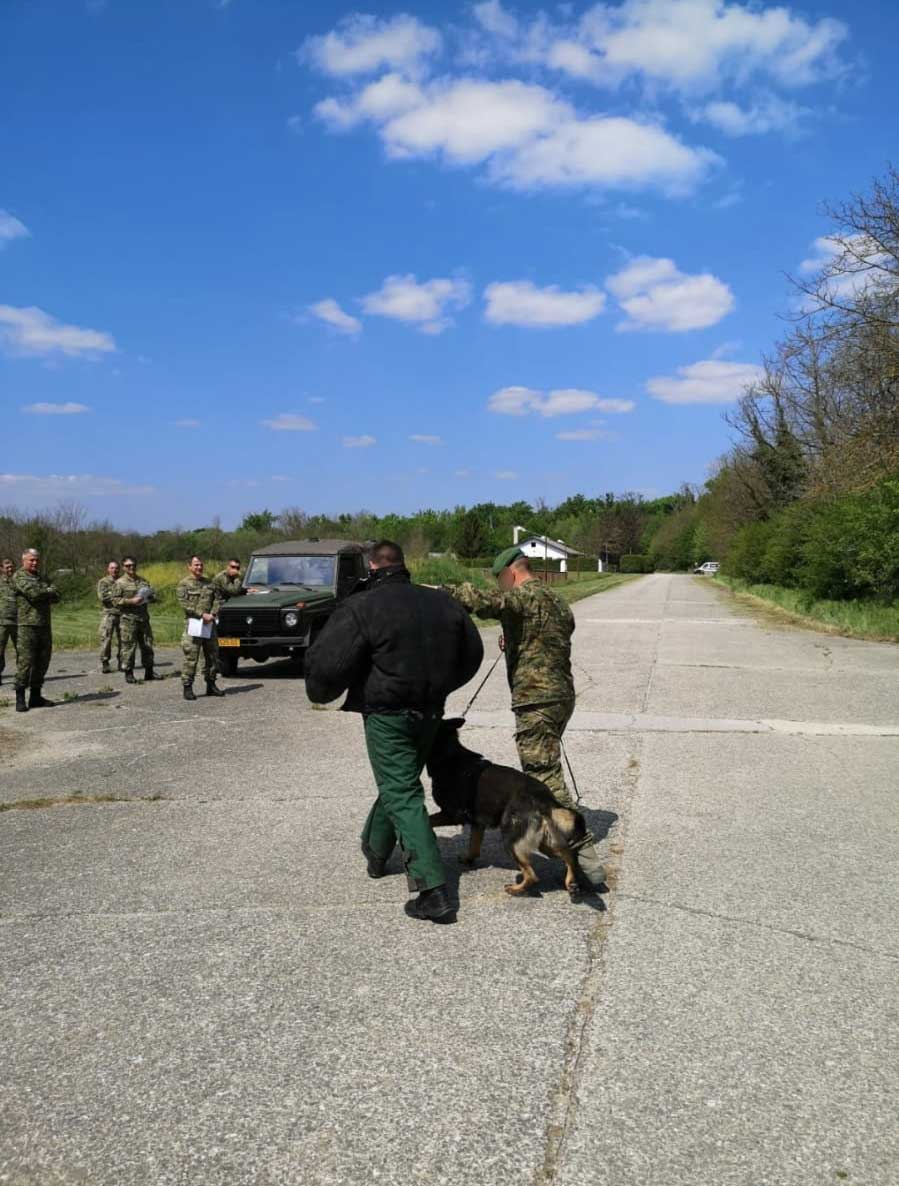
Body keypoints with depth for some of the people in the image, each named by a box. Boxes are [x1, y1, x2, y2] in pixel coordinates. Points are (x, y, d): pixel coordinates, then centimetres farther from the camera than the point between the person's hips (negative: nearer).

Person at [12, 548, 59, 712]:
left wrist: (42, 594, -8)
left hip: (44, 625, 7)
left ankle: (36, 697, 16)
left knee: (42, 662, 8)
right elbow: (33, 593, -18)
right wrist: (48, 591, 0)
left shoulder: (42, 578, 21)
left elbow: (55, 597, 9)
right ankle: (20, 699, -4)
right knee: (25, 662, -9)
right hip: (27, 625, -7)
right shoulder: (19, 577, -3)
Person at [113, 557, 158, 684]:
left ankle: (149, 671, 18)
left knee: (148, 645, 8)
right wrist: (131, 601, -18)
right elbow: (115, 600, -8)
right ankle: (128, 673, 5)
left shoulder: (143, 580, 15)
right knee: (129, 647, -3)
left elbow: (153, 594, 22)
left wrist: (150, 596, -2)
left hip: (144, 618, 5)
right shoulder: (120, 583, -1)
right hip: (129, 619, -5)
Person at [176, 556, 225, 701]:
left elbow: (218, 599, 8)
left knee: (212, 655, 10)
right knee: (191, 657, -7)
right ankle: (187, 687, -1)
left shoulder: (210, 583, 14)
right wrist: (202, 615, -18)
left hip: (209, 623, 6)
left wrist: (212, 615, -9)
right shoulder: (183, 584, -2)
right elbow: (184, 604, -12)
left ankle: (211, 685, 21)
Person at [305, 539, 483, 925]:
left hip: (386, 716, -6)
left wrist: (321, 694, 1)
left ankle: (433, 891, -9)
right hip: (430, 713, 6)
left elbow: (327, 662, -20)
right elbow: (472, 653, 14)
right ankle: (375, 852, 45)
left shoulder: (361, 608, -15)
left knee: (402, 796, -3)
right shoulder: (441, 602, 4)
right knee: (398, 783, 24)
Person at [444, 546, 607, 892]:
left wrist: (443, 591, -18)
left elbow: (485, 601, -28)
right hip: (562, 695, 10)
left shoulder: (523, 596, -10)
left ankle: (586, 857, -14)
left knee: (545, 777, -10)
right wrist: (514, 643, 24)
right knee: (542, 770, 24)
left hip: (536, 701, -10)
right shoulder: (556, 601, 18)